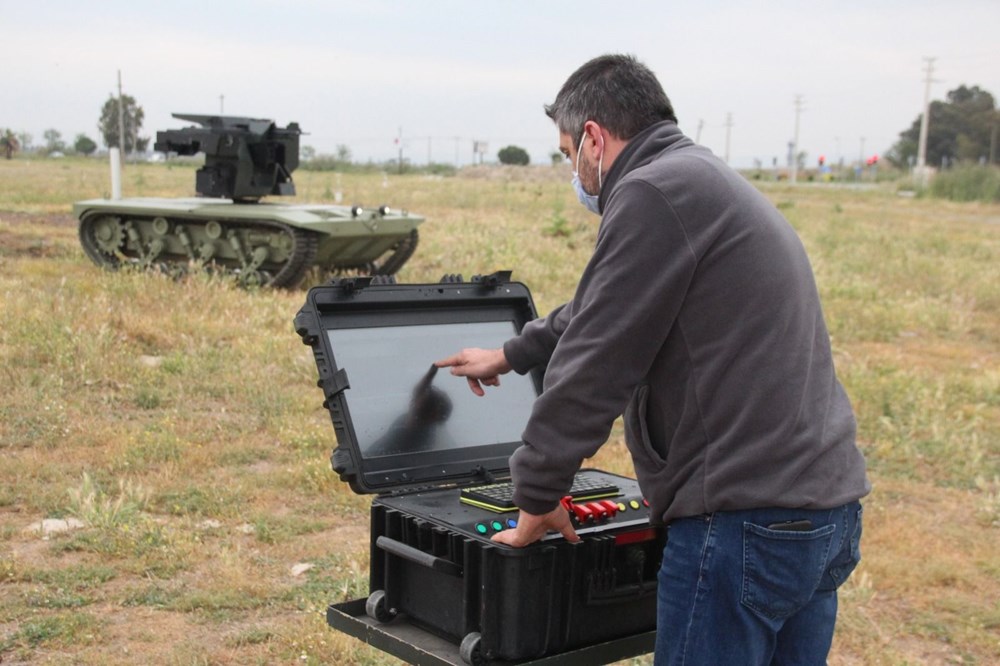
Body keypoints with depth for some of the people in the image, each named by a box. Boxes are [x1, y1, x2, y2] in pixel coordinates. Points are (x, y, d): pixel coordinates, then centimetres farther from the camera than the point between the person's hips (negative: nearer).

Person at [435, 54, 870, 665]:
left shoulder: (654, 191, -12)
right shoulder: (712, 181, 20)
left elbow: (594, 367, -14)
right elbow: (599, 312, 33)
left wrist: (536, 497, -2)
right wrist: (510, 355, 45)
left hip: (746, 520, -10)